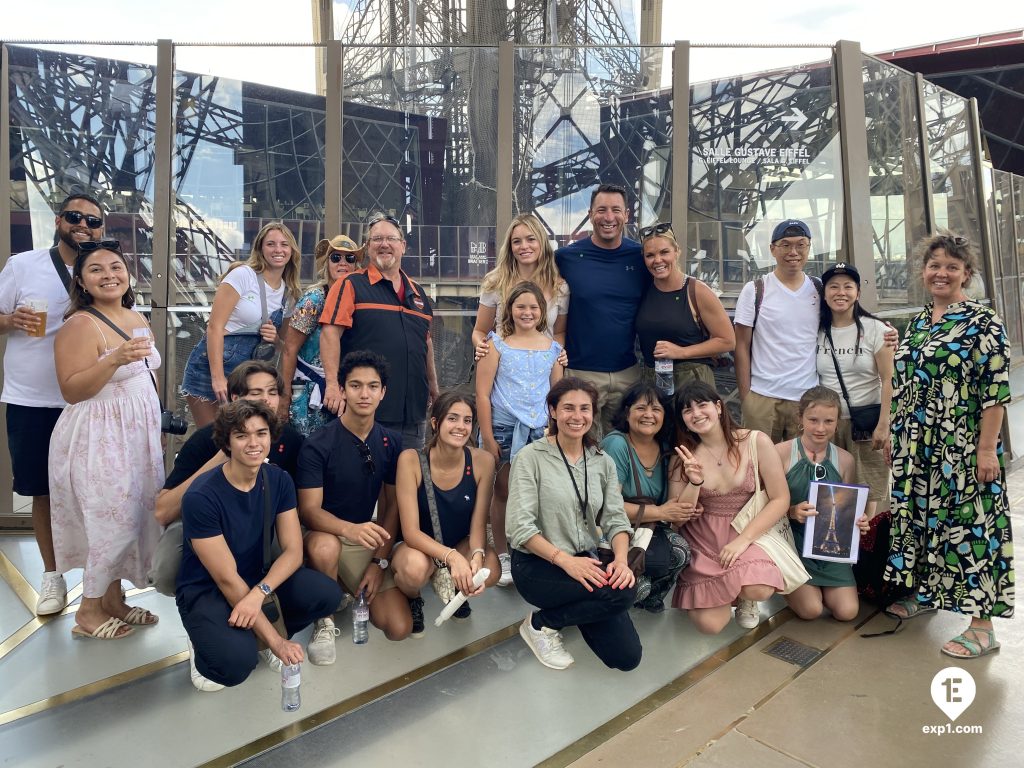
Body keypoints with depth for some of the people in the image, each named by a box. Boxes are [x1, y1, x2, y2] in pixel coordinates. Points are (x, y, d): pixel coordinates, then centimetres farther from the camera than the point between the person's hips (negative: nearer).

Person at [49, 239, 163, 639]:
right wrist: (114, 359, -32)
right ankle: (89, 610, 17)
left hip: (137, 434, 8)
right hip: (98, 439, -8)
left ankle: (114, 599, 28)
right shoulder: (80, 325, -15)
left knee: (129, 518, 13)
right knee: (111, 522, -2)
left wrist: (156, 430, 19)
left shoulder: (137, 318, 10)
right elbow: (72, 391, -20)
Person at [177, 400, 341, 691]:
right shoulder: (201, 497, -24)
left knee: (327, 593, -21)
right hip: (206, 591, -5)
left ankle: (257, 636, 6)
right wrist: (275, 640, -22)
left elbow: (293, 551, -9)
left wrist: (259, 592, -30)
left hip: (259, 578, 5)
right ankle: (207, 642, 4)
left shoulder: (278, 480, -8)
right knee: (237, 661, -33)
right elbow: (227, 579, -23)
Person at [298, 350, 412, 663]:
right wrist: (350, 529, -38)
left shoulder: (391, 442, 1)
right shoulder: (318, 445, -13)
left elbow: (392, 505, 4)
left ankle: (351, 591, 20)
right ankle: (325, 619, -10)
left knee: (400, 627, -11)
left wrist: (380, 561, -6)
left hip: (367, 539, 4)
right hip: (324, 536, -3)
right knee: (325, 546, -41)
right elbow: (308, 510, -18)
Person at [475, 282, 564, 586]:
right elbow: (482, 393, -5)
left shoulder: (552, 348, 8)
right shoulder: (497, 344, -2)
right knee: (503, 492, 6)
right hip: (503, 429, -2)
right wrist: (487, 437, -8)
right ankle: (503, 557, 19)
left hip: (539, 430, 2)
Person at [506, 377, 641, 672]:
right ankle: (540, 623, -4)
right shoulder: (531, 457, -12)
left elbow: (615, 519, 0)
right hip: (537, 565, -5)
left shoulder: (603, 462, 5)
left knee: (627, 657, -5)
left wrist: (621, 559, -20)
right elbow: (520, 526, -17)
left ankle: (577, 609, 22)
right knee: (622, 592, -29)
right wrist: (565, 560, -27)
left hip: (585, 561, 5)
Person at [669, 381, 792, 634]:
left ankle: (745, 597, 9)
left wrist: (742, 540, -17)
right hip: (703, 541, 1)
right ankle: (724, 590, 22)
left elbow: (781, 500, -8)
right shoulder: (683, 457, -3)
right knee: (709, 625, -14)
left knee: (759, 591, -30)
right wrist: (695, 483, -21)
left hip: (749, 534, -1)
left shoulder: (756, 441, -7)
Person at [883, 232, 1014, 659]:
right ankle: (925, 593, 33)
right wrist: (893, 436, 15)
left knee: (968, 523, -2)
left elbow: (995, 389, -13)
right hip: (914, 448, 7)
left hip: (962, 449, -7)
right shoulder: (915, 325, 11)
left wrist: (987, 448, -17)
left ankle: (982, 626, 8)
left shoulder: (982, 322, -8)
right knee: (918, 515, 15)